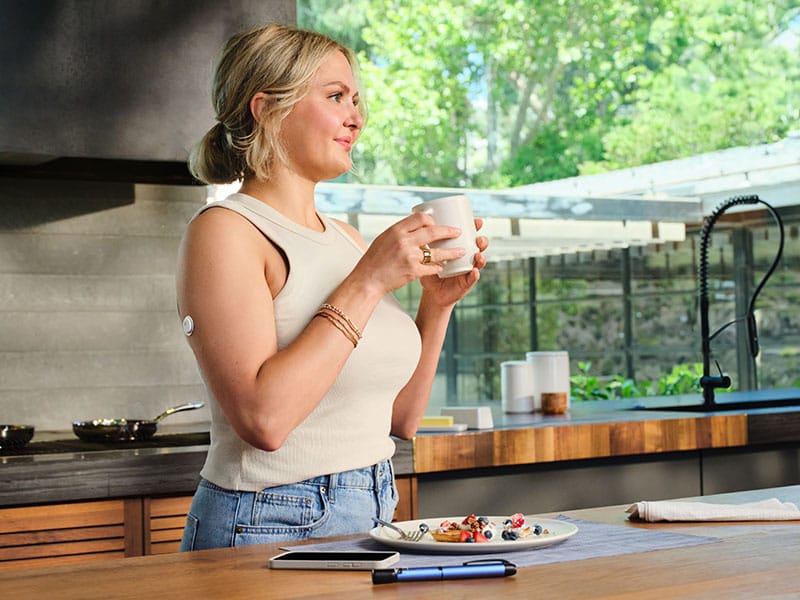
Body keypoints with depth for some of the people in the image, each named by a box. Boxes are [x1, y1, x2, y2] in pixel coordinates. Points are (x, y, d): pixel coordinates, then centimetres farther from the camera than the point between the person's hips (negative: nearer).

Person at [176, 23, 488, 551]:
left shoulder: (345, 238, 10)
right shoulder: (225, 231, -10)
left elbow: (401, 419, 13)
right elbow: (263, 418, -23)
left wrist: (437, 304, 0)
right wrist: (367, 283, -19)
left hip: (373, 517, 7)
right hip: (269, 527, -7)